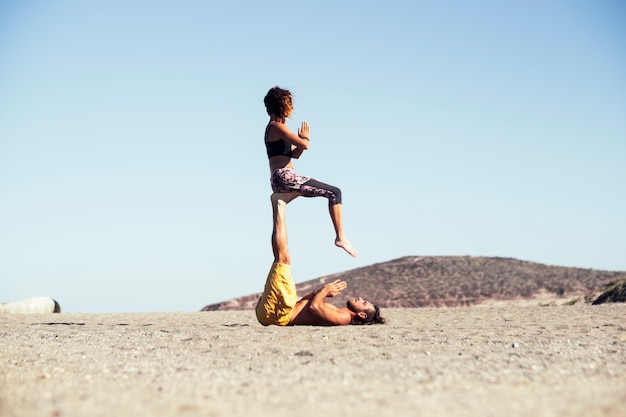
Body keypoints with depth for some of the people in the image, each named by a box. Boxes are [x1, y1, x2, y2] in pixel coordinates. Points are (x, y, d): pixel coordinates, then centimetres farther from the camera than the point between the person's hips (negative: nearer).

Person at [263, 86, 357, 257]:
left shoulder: (274, 127, 23)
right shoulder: (277, 126, -9)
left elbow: (295, 154, 27)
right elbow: (305, 145, -16)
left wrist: (301, 140, 9)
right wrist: (305, 138, 7)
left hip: (279, 181, 11)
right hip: (285, 177, -11)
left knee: (332, 191, 19)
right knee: (335, 192, -12)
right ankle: (340, 236, -14)